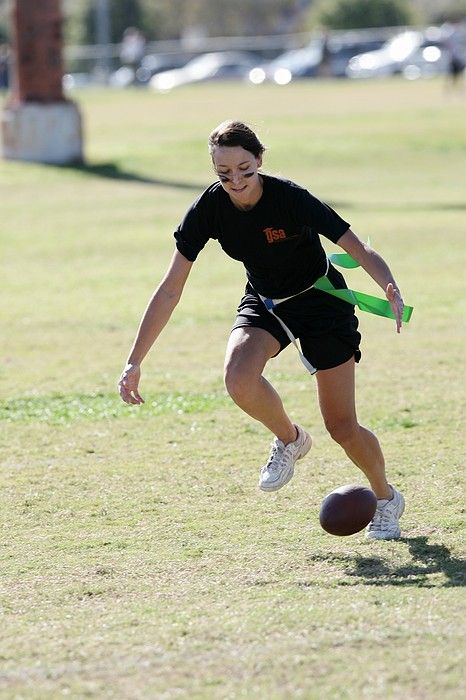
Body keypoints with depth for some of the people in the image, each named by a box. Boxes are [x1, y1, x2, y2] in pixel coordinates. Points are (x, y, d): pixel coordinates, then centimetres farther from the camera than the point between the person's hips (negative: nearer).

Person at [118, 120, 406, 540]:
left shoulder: (291, 198, -29)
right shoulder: (208, 209, -19)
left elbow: (360, 251, -28)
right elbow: (170, 289, -14)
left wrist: (392, 291, -49)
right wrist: (135, 362, -17)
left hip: (321, 299, -3)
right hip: (265, 301, 3)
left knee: (342, 428, -4)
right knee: (239, 379, -29)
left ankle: (386, 498, 26)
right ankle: (289, 439, 3)